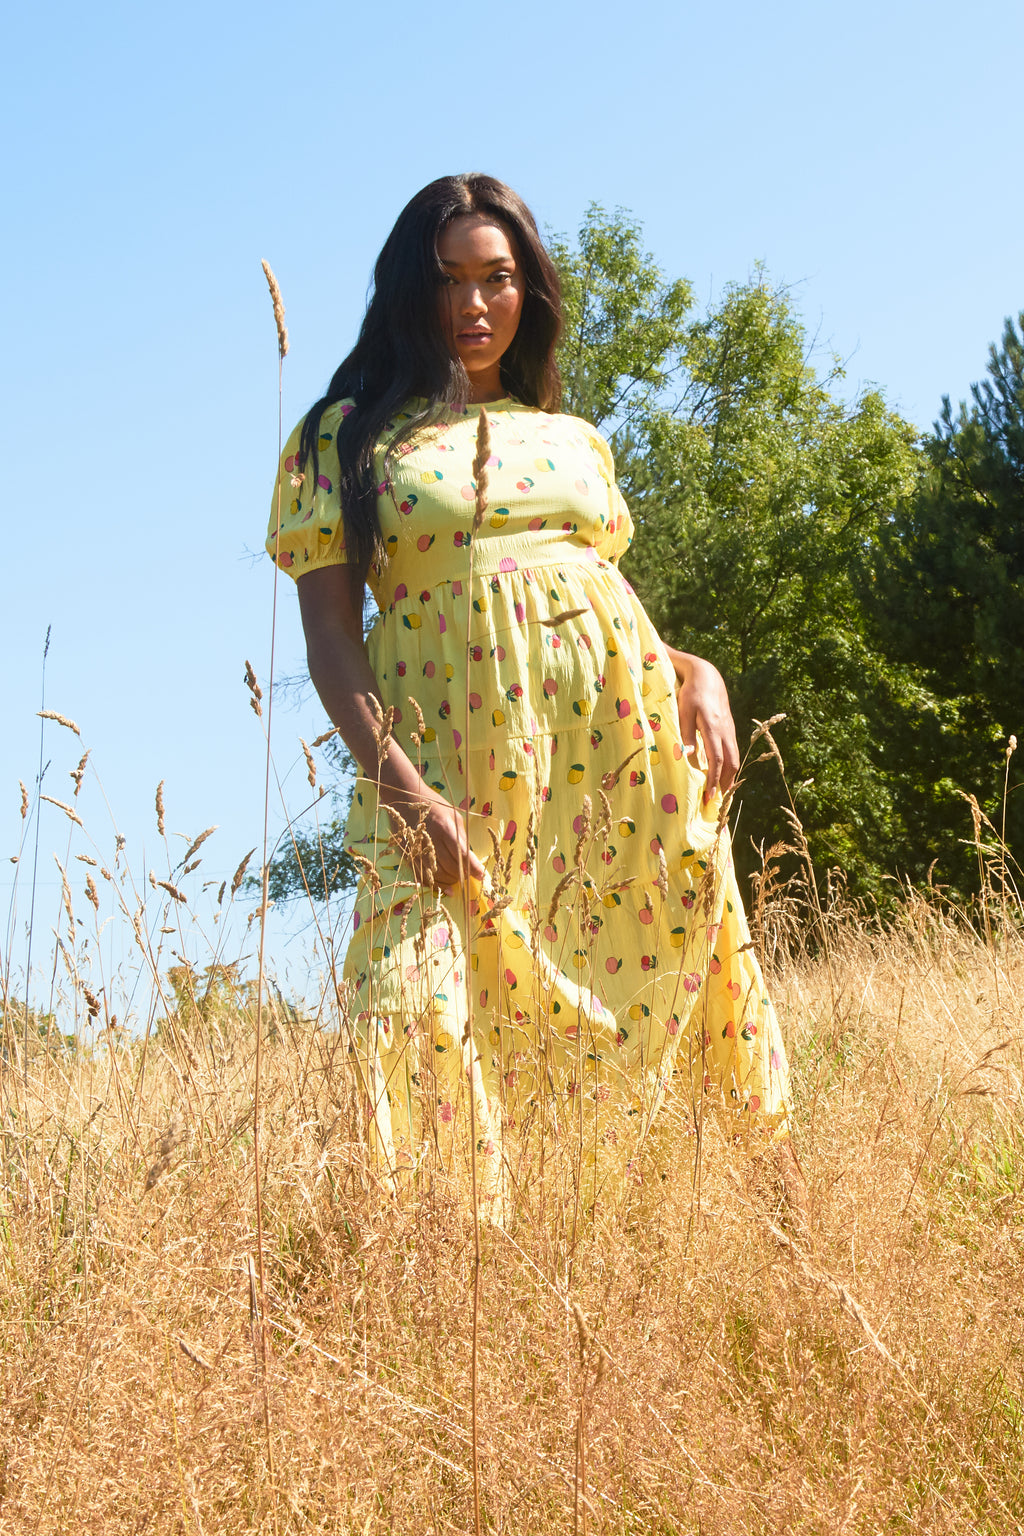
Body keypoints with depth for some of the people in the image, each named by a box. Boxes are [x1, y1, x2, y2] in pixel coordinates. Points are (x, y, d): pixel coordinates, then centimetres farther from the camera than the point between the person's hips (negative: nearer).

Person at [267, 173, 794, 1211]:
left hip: (623, 736, 4)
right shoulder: (346, 436, 10)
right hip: (456, 762, -3)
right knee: (447, 1035, -16)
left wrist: (694, 669, 1)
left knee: (649, 990, -3)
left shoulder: (574, 441, 23)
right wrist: (399, 783, -14)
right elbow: (330, 635, 1)